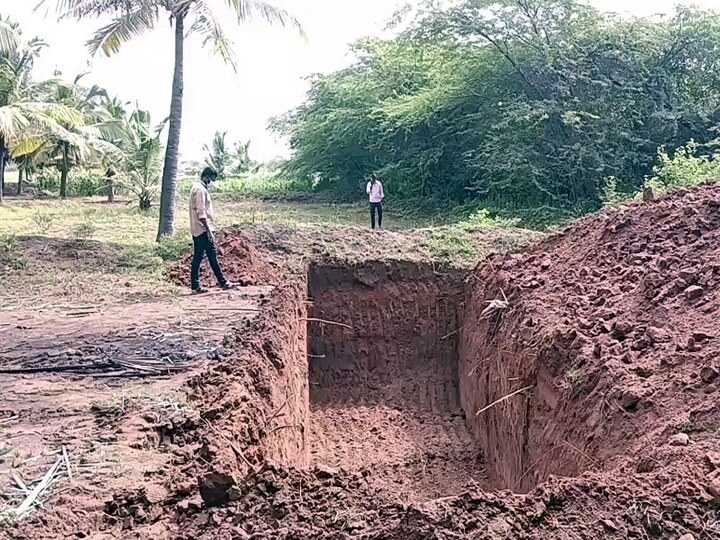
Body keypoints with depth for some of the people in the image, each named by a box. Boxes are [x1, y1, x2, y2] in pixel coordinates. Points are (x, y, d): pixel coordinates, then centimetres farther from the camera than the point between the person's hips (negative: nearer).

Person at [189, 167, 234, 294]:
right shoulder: (200, 189, -13)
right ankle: (223, 283, 0)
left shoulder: (197, 188, 19)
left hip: (196, 231, 10)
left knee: (197, 258, 7)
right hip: (203, 230, -10)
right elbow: (201, 213, -21)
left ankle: (196, 287, 7)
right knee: (212, 256, -5)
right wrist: (209, 231, -22)